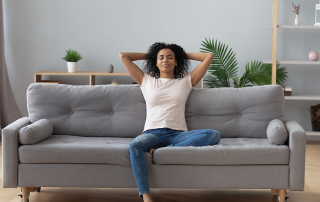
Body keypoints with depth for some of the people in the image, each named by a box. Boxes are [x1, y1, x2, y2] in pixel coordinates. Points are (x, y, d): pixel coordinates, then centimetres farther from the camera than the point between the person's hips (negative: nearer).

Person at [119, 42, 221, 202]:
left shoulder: (186, 81, 19)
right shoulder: (146, 81, 21)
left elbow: (209, 56, 18)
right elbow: (123, 56, 22)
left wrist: (184, 54, 26)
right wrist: (148, 55, 30)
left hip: (177, 134, 1)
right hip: (153, 132, -1)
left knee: (213, 135, -30)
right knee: (135, 145, -38)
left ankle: (162, 150, -33)